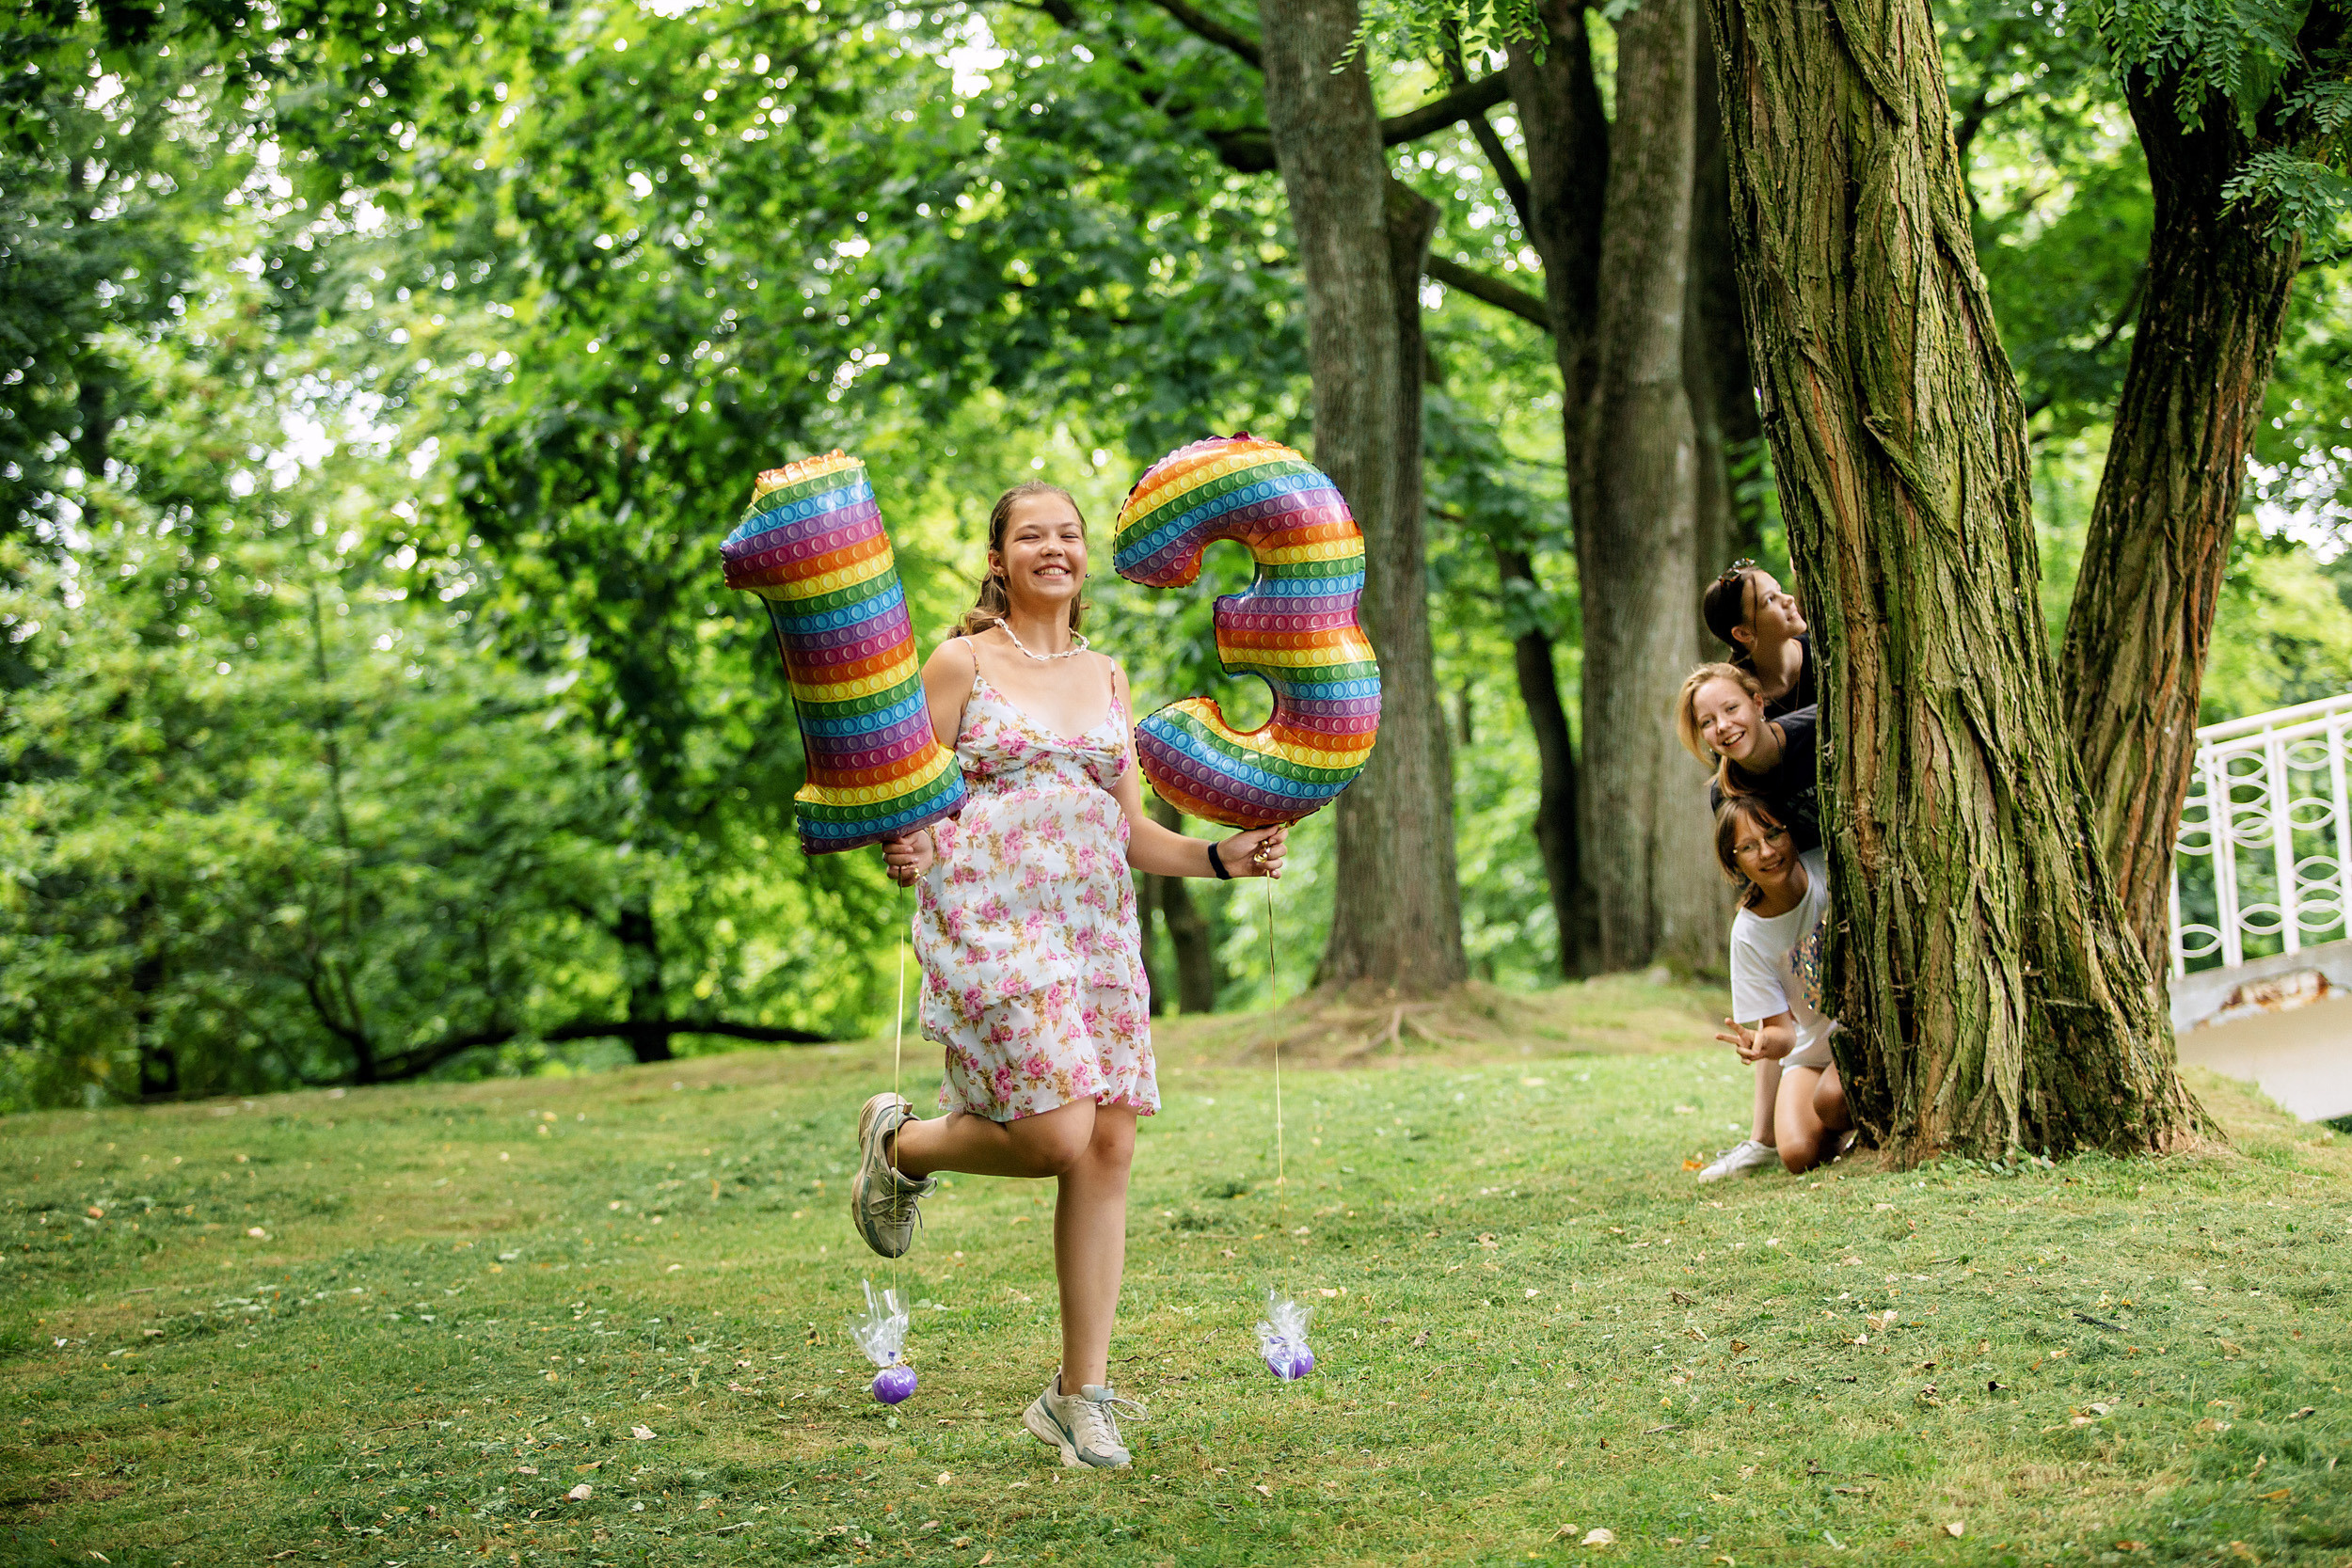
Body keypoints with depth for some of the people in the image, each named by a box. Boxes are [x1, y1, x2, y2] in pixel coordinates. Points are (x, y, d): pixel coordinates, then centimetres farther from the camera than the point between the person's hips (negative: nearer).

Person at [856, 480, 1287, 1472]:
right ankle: (902, 1147, 16)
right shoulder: (960, 663, 2)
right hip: (989, 921, -5)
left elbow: (1133, 831, 17)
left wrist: (1222, 858, 1)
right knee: (1058, 1136, -17)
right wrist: (903, 854, -24)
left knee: (1110, 1147, -2)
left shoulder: (1108, 679, 17)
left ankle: (1079, 1393, 6)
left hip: (1098, 927, 5)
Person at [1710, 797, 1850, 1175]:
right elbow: (1783, 1030, -12)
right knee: (1799, 1155, -19)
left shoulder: (1832, 869, -15)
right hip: (1815, 1046, 2)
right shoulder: (1749, 933, -13)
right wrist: (1765, 1042, -35)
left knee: (1831, 1097, -33)